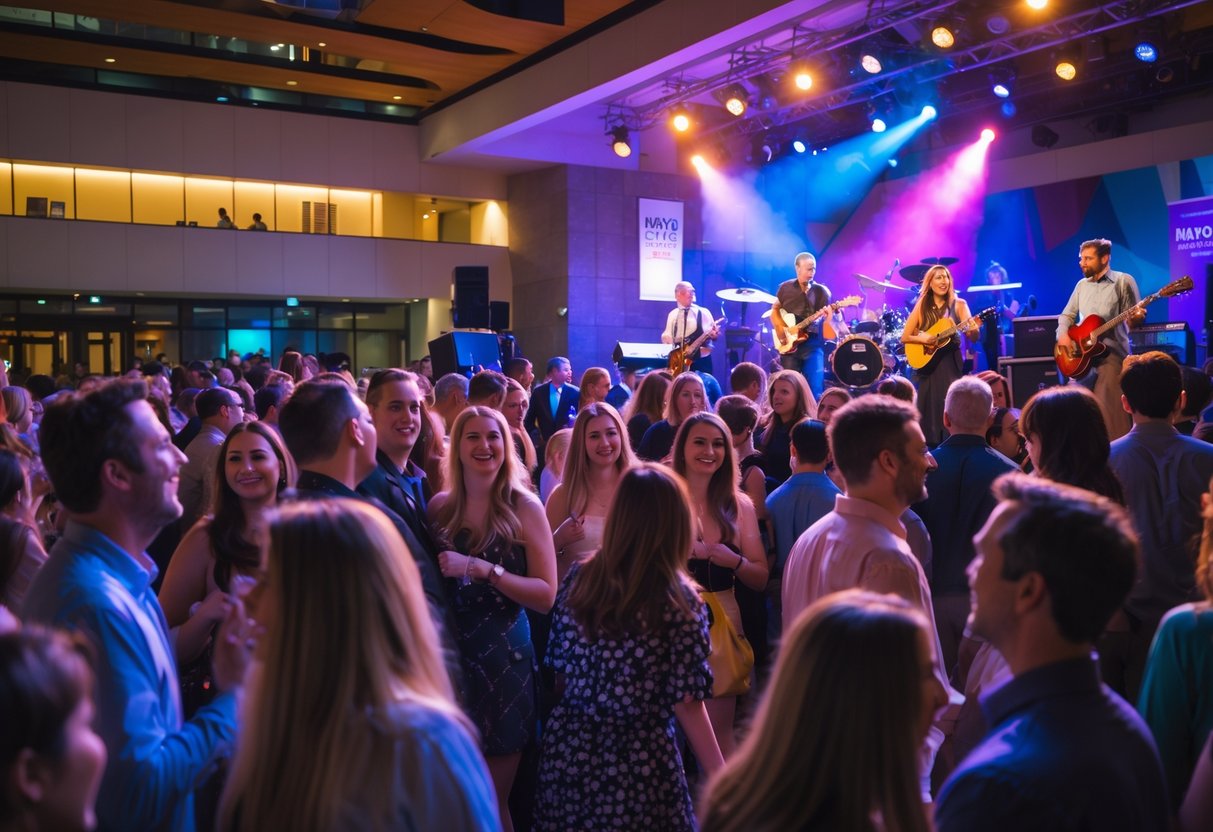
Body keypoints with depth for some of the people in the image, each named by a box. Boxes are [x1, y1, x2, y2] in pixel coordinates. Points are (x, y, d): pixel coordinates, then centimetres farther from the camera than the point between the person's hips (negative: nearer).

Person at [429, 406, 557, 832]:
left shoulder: (524, 507, -6)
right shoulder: (440, 506, 2)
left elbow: (546, 594, -11)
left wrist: (483, 569, -20)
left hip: (505, 658, -2)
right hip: (449, 655, 3)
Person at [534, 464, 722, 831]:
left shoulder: (579, 577, -4)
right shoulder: (679, 599, -15)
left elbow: (559, 669, 5)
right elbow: (685, 704, -14)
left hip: (568, 749, 4)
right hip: (640, 761, -3)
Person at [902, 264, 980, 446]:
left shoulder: (958, 305, 2)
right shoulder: (922, 306, 4)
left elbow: (973, 335, -6)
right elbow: (904, 337, 4)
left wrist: (974, 329, -28)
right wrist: (922, 338, -13)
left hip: (952, 363, -1)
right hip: (927, 362, 1)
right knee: (930, 408, 2)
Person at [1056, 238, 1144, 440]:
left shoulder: (1123, 281, -4)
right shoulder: (1082, 285, 14)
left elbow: (1132, 319, -5)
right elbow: (1066, 315, 19)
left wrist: (1136, 318, -28)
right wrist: (1063, 334, -1)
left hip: (1111, 355, -6)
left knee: (1109, 412, -11)